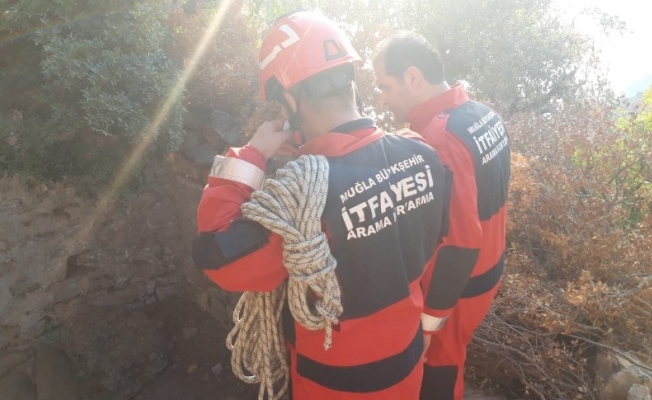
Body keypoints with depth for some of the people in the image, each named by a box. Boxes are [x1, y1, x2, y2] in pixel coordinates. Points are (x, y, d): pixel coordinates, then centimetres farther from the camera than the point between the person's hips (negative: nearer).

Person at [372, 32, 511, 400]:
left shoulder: (439, 139, -30)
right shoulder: (486, 115, -1)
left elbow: (459, 241, -30)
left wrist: (431, 315, -19)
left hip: (457, 285, -8)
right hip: (488, 270, 8)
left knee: (437, 369, 15)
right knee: (451, 357, 28)